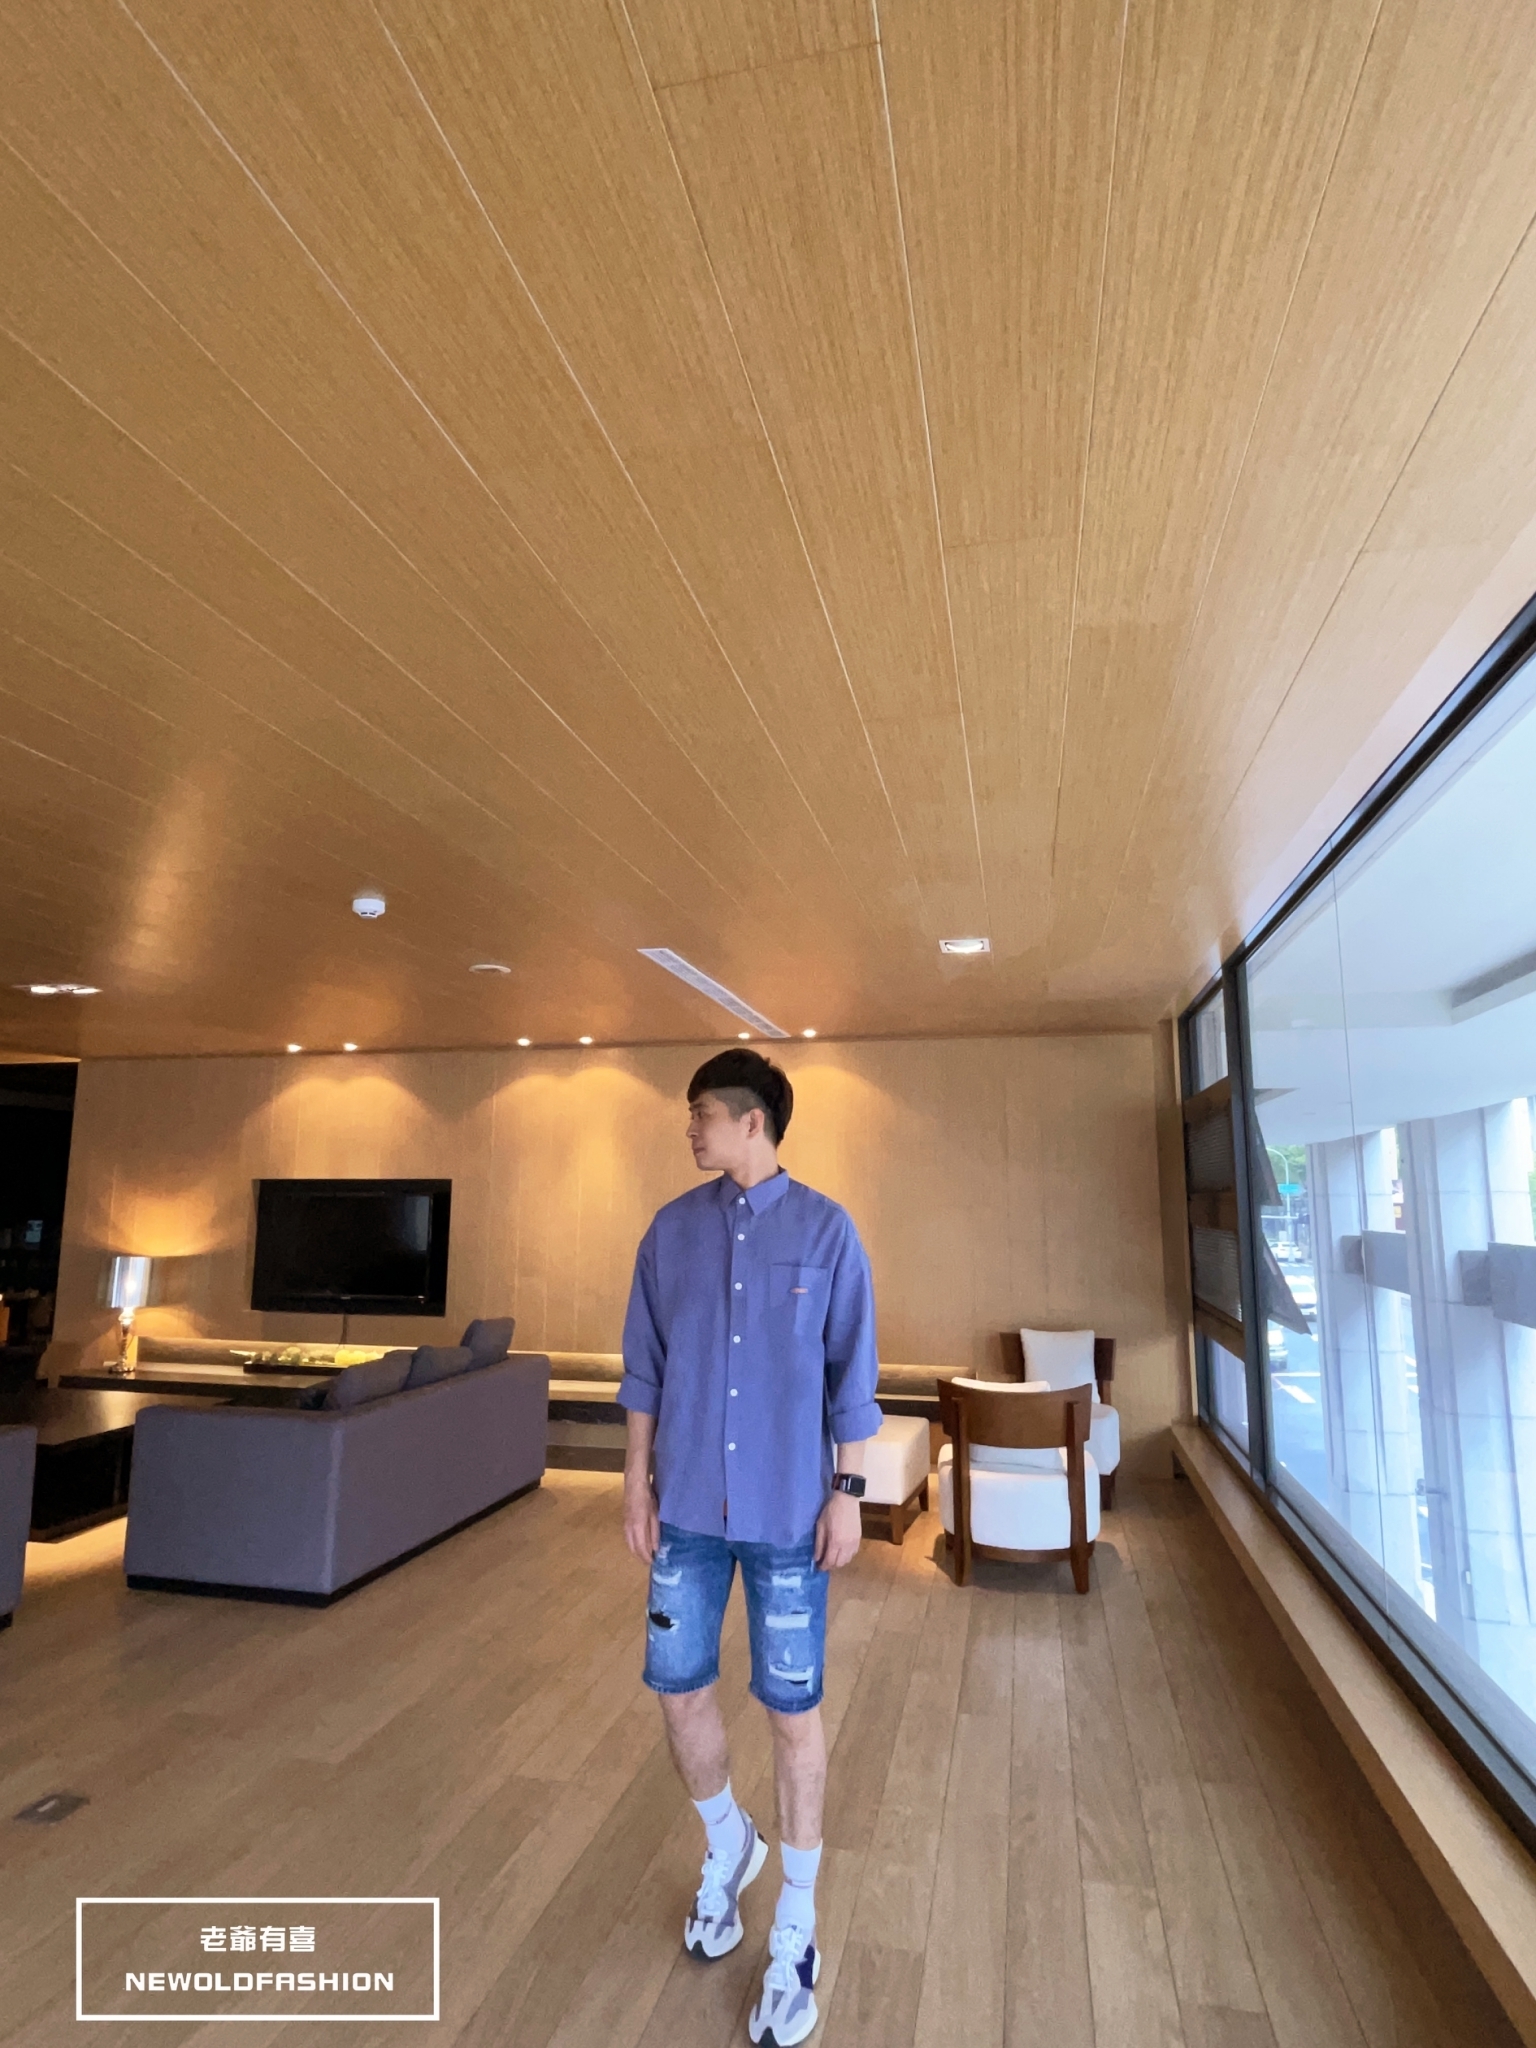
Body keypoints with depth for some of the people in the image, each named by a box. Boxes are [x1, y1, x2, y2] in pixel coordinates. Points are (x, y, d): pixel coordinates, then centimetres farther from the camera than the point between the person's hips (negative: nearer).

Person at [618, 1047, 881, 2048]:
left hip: (787, 1509, -3)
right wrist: (638, 1478, 3)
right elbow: (645, 1364, 5)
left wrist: (847, 1491, -6)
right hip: (689, 1504, 3)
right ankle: (729, 1845, 44)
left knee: (793, 1708, 8)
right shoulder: (672, 1229, 1)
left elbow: (851, 1373, -4)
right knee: (680, 1687, 14)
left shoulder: (826, 1229, -8)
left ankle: (797, 1930, 30)